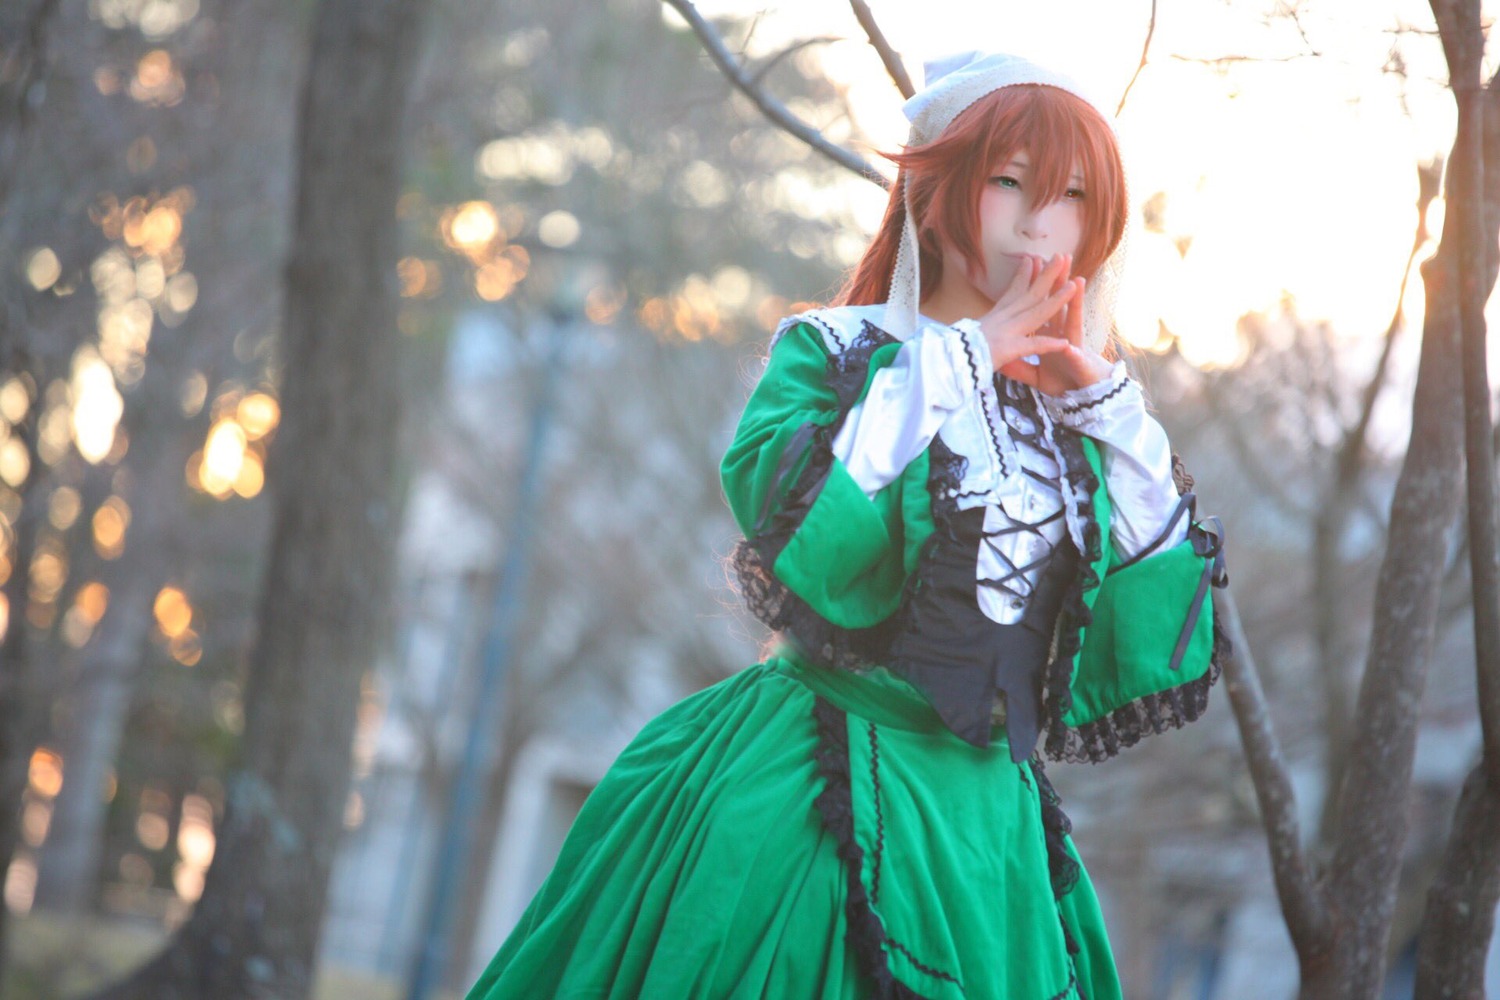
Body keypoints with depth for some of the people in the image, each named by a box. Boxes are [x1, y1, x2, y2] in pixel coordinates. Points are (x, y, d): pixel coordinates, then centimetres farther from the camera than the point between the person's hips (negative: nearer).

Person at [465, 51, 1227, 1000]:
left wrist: (1110, 407, 1)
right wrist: (956, 357, -12)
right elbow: (787, 513, -21)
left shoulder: (1068, 413, 12)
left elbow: (1153, 648, 5)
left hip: (990, 829, 4)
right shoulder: (835, 349, 0)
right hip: (809, 807, -4)